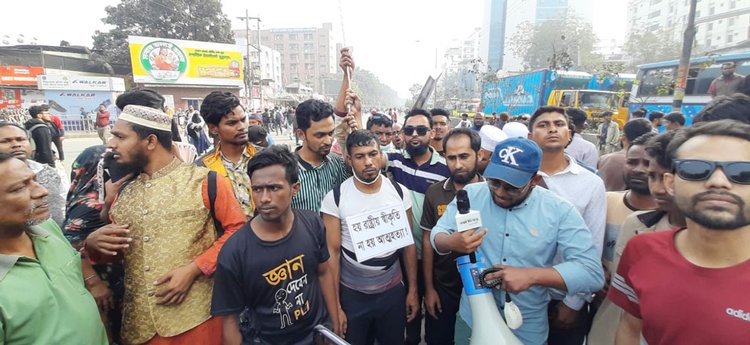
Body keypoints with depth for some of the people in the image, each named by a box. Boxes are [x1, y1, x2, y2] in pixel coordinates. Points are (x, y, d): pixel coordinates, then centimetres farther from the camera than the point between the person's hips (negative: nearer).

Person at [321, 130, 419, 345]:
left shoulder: (399, 192, -7)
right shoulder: (334, 198, -14)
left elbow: (408, 244, 1)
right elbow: (332, 252, -9)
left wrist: (413, 289, 3)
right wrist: (335, 305, -8)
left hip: (393, 290, 2)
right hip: (352, 293, -2)